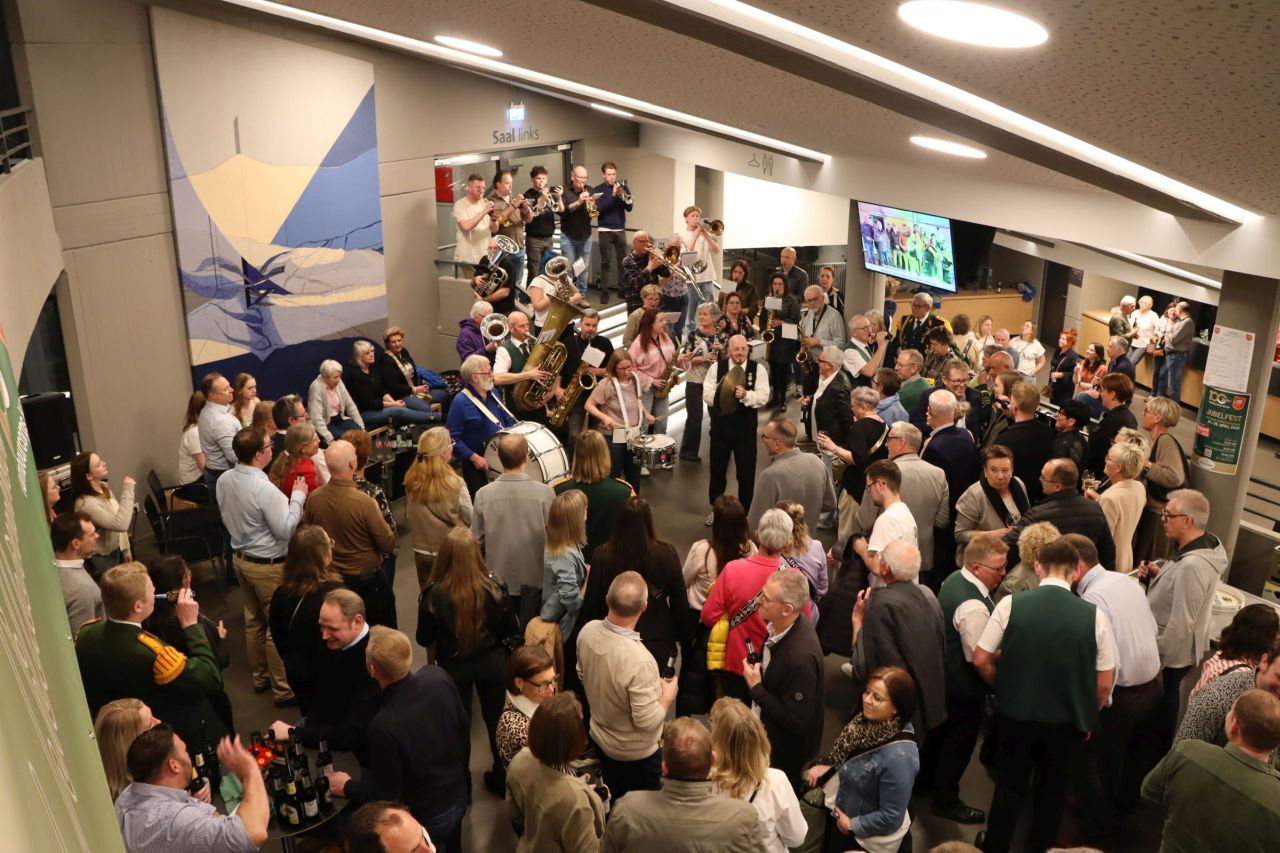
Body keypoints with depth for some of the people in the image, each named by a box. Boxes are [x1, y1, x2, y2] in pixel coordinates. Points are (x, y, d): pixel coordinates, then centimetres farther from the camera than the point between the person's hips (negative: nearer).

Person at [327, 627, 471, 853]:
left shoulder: (384, 726, -37)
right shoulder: (438, 676, -20)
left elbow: (384, 794, -22)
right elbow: (464, 725, -3)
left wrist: (347, 787, -3)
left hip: (427, 818, -5)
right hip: (459, 794, 5)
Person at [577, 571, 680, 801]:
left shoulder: (587, 631, -18)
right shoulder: (639, 660, -39)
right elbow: (647, 721, -29)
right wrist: (668, 695, -11)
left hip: (600, 738, 6)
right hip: (636, 753, -6)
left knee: (613, 807, 29)